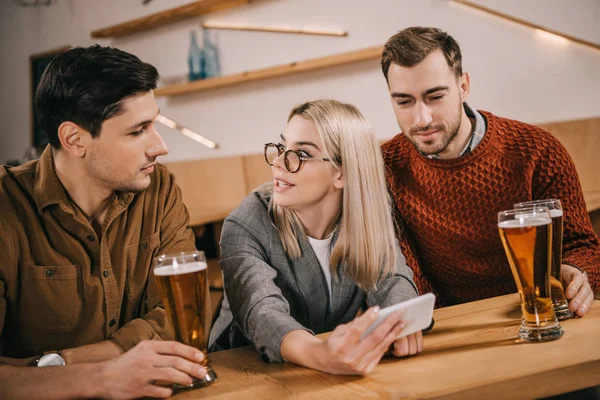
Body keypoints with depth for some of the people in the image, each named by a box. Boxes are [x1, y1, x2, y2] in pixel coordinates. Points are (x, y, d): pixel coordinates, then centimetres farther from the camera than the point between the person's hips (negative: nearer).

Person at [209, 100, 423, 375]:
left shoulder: (367, 217, -4)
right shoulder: (245, 227, -17)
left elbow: (391, 279, -13)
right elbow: (261, 311, -30)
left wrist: (401, 320, -36)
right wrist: (321, 355, -49)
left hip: (341, 374, 2)